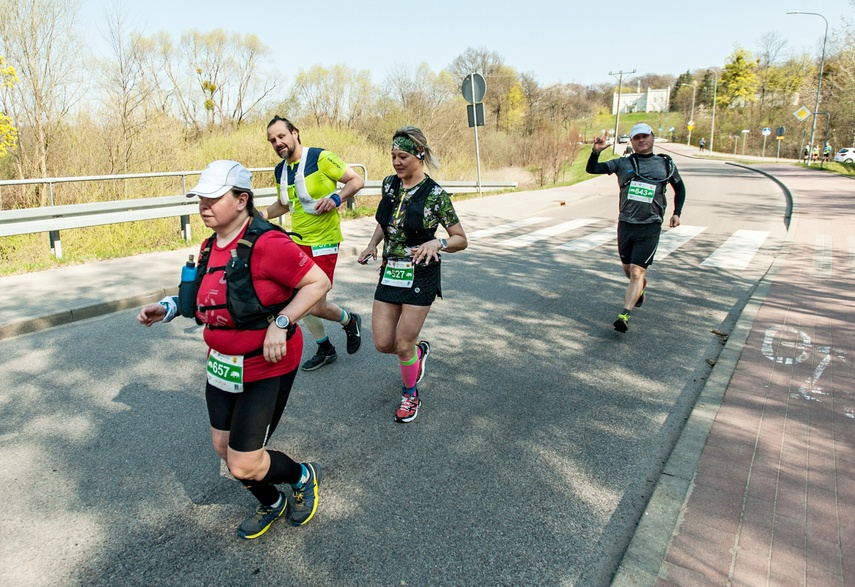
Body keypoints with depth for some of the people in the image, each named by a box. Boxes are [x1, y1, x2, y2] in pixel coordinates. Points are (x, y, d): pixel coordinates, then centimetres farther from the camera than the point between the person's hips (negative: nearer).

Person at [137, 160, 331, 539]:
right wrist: (169, 308, 4)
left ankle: (303, 476, 28)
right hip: (222, 365, 9)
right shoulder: (211, 247, 5)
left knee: (244, 465, -5)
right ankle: (271, 504, 45)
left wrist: (280, 324, -28)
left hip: (266, 367, -9)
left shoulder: (266, 243, -22)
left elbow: (318, 282, -22)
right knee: (224, 447, 18)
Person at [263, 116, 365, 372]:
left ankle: (350, 322, 26)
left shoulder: (320, 158, -13)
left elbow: (356, 180, -10)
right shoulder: (280, 171, 9)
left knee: (317, 306, -7)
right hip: (297, 242, 8)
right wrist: (260, 215, 9)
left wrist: (336, 198, -26)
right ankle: (325, 349, 33)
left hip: (323, 243, -7)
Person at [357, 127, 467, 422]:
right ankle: (420, 350, 40)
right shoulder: (389, 184, 3)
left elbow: (461, 239, -9)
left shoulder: (435, 195, -13)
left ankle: (410, 394, 28)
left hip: (421, 276, -5)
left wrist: (437, 243, -28)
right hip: (390, 272, 5)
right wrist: (372, 244, 2)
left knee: (403, 345, 0)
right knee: (383, 343, 6)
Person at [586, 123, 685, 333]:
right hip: (625, 225, 2)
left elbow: (679, 188, 22)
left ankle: (624, 315, -17)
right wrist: (596, 150, -19)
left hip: (650, 228, -2)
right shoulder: (623, 164, 5)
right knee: (628, 268, 17)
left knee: (637, 272, -12)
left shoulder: (666, 164, 7)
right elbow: (591, 169, -2)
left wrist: (677, 213, 12)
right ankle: (640, 289, 49)